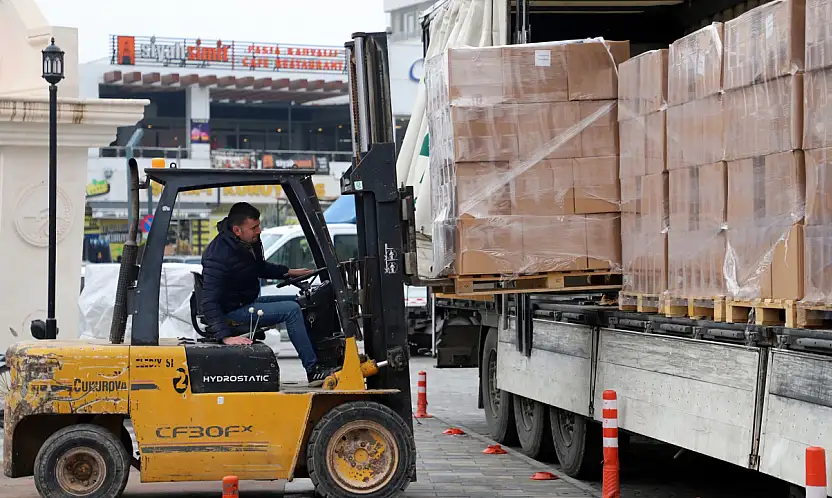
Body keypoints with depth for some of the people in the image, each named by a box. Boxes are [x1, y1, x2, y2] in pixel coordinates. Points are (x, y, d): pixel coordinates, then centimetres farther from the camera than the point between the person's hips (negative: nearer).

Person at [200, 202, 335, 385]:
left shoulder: (251, 242, 0)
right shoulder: (219, 256, -28)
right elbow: (210, 302, -32)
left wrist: (289, 272, 12)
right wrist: (225, 336, -41)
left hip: (249, 301, 10)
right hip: (233, 311, -10)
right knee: (291, 310, -21)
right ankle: (313, 371, -18)